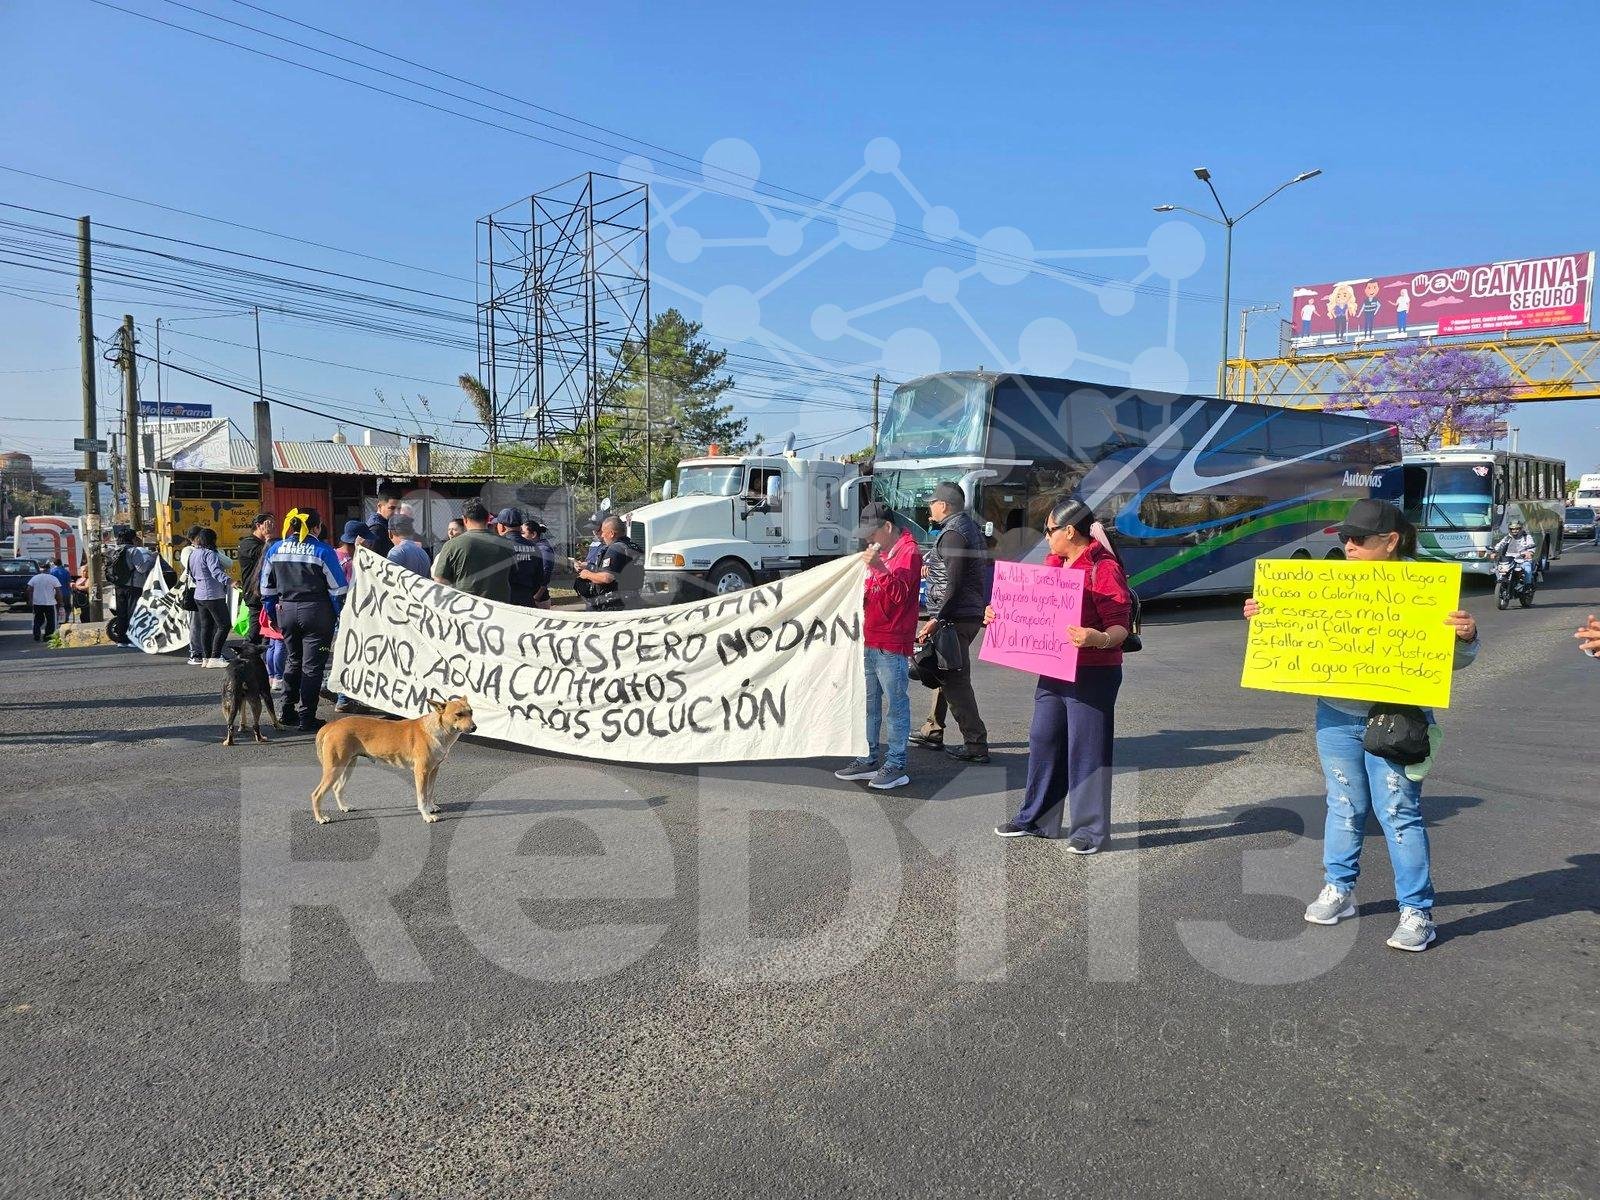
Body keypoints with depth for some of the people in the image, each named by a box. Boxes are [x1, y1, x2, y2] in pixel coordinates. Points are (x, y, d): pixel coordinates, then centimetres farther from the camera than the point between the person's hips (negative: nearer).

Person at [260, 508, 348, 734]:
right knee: (312, 665, 3)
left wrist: (272, 615, 19)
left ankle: (287, 711, 25)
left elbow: (267, 588, 11)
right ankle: (306, 718, 5)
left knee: (293, 660, 21)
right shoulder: (322, 550, -9)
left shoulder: (275, 549, 6)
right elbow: (338, 588, -9)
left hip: (286, 612, 5)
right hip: (316, 613, -5)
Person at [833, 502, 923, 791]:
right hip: (869, 642, 9)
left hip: (891, 647, -9)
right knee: (868, 703, 14)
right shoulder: (880, 551, 18)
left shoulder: (909, 552, -9)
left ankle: (895, 766, 1)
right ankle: (868, 759, 23)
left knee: (896, 705, -3)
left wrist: (879, 568, -34)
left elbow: (899, 593, -22)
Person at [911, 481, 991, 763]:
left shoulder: (952, 533, -14)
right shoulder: (969, 526, 17)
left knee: (954, 680, -8)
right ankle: (932, 732, 28)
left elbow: (954, 584, -22)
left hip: (954, 618, -11)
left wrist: (937, 619, -23)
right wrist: (931, 569, 35)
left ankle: (975, 744, -6)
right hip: (971, 613, 11)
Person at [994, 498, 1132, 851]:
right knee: (1043, 741, 15)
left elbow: (1120, 627, -19)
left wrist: (1099, 639, -38)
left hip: (1092, 674, -8)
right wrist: (1000, 615, 9)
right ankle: (1036, 819, 28)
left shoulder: (1104, 568, -15)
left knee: (1087, 749, 0)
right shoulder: (1053, 562, 10)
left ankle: (1089, 829, 13)